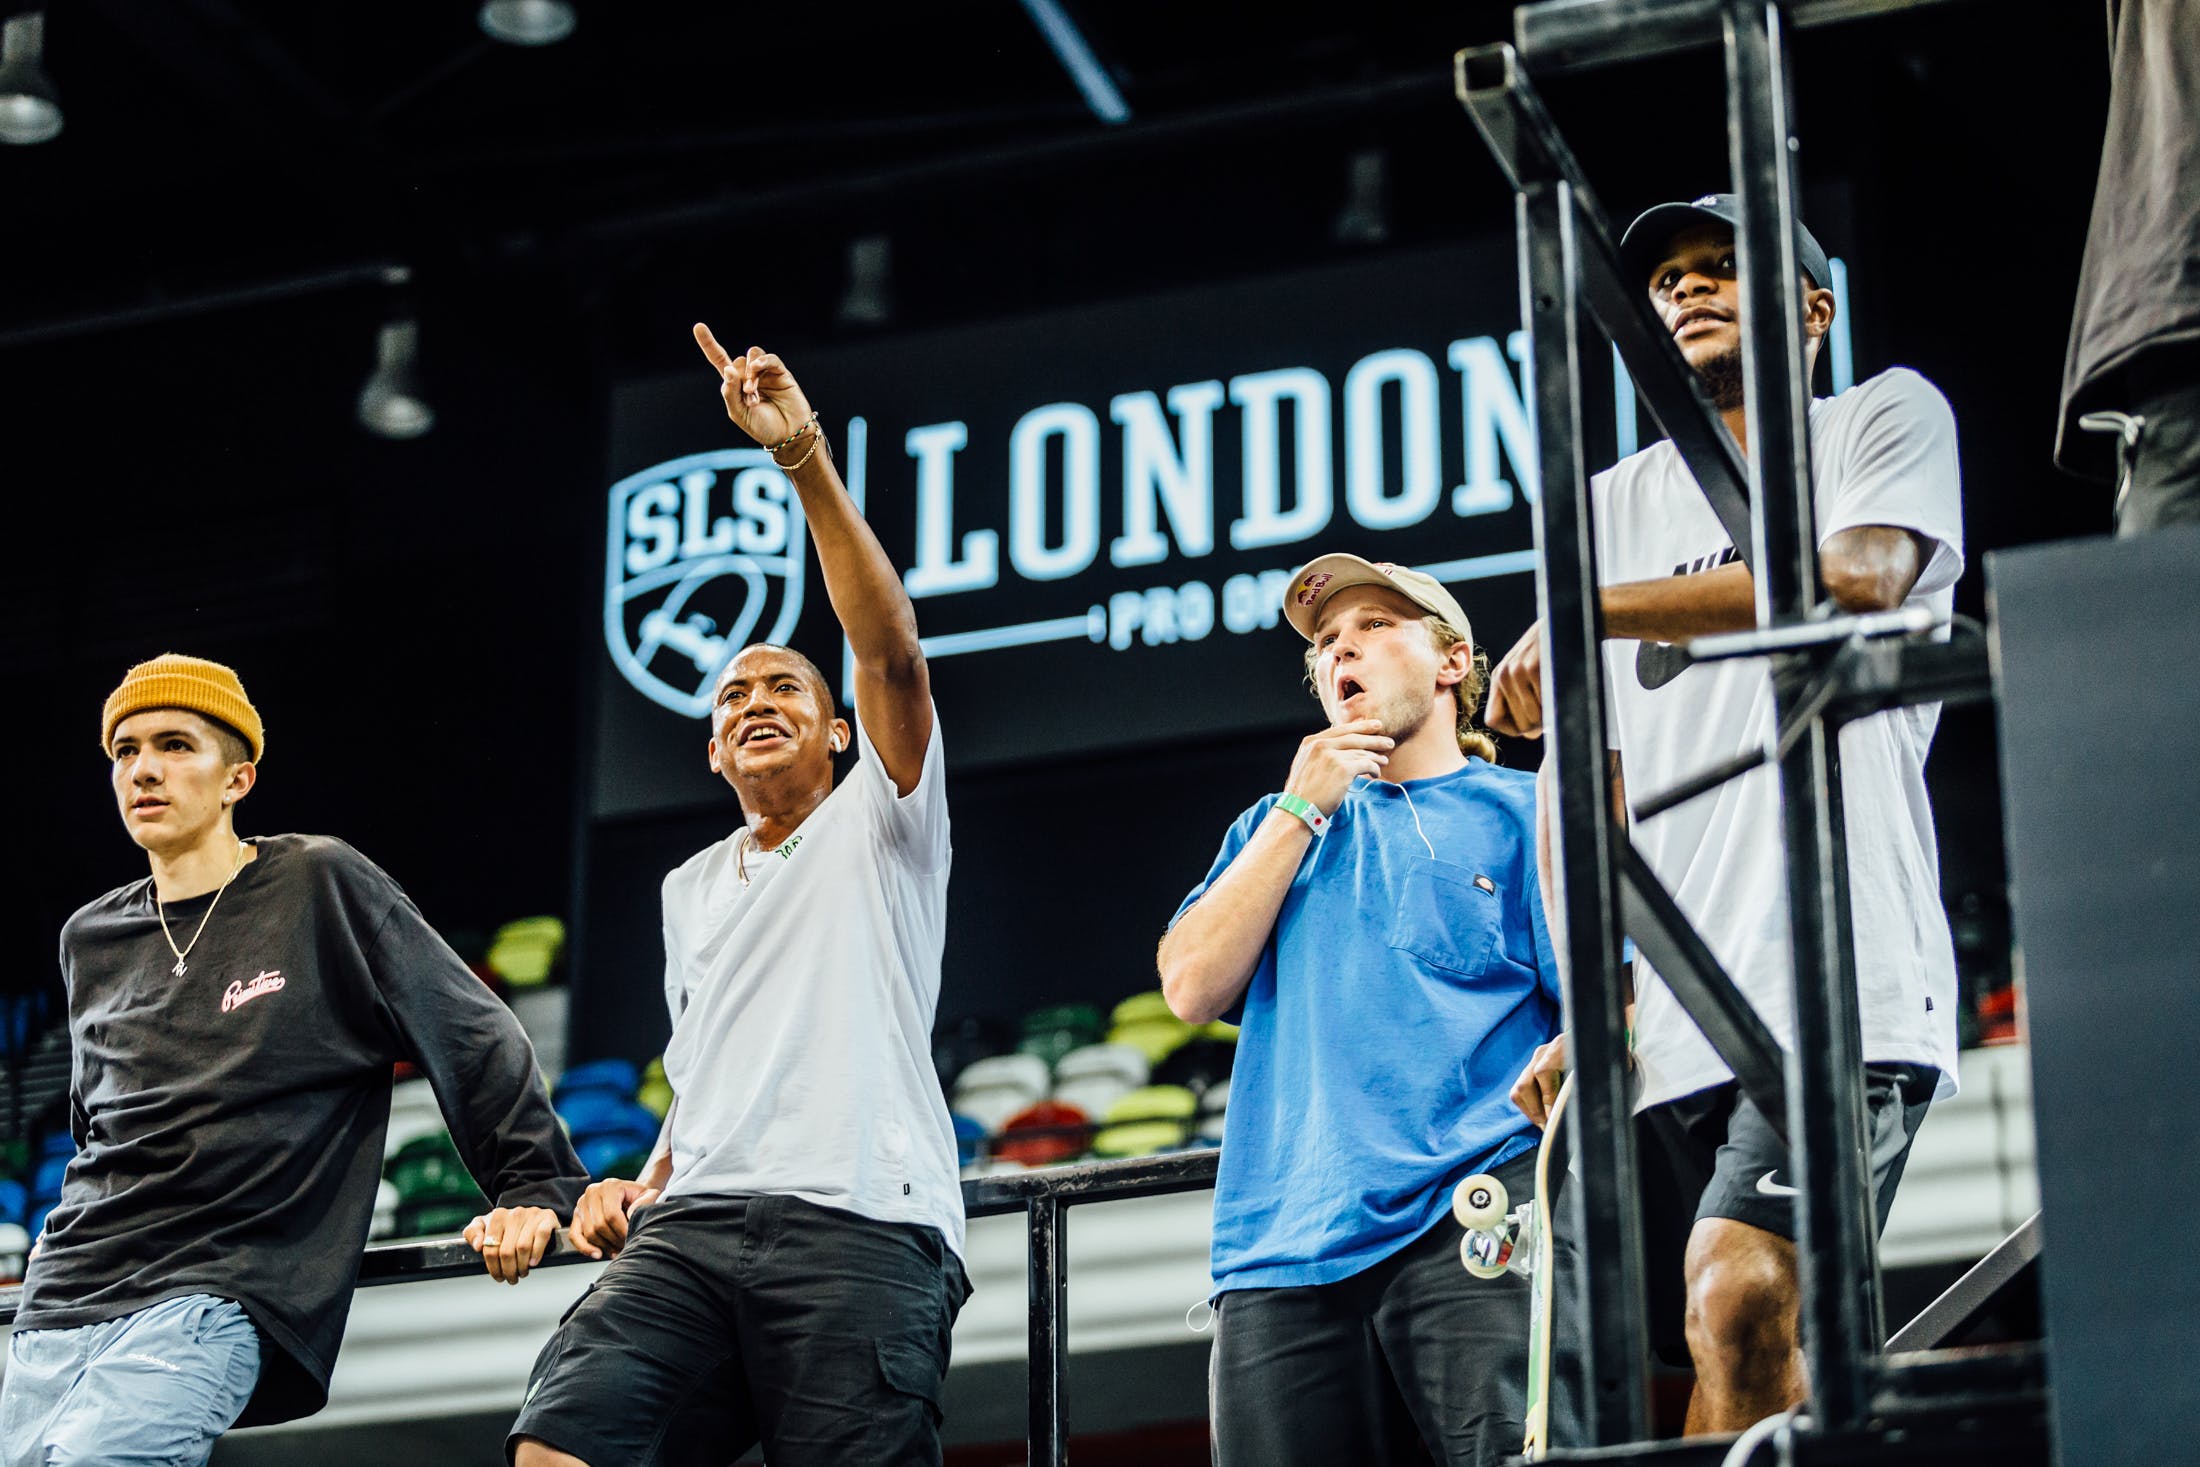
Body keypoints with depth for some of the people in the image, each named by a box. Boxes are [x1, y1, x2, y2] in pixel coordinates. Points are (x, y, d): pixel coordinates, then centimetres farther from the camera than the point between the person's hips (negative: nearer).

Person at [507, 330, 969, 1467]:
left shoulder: (879, 822, 13)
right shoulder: (691, 889, 31)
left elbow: (890, 649, -4)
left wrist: (806, 462, -13)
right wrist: (644, 1184, 16)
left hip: (860, 1231, -4)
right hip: (692, 1232, 4)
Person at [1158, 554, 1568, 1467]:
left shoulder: (1523, 811, 13)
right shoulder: (1281, 825, 27)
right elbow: (1192, 988, 11)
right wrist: (1301, 810, 10)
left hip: (1471, 1223, -4)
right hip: (1284, 1248, 4)